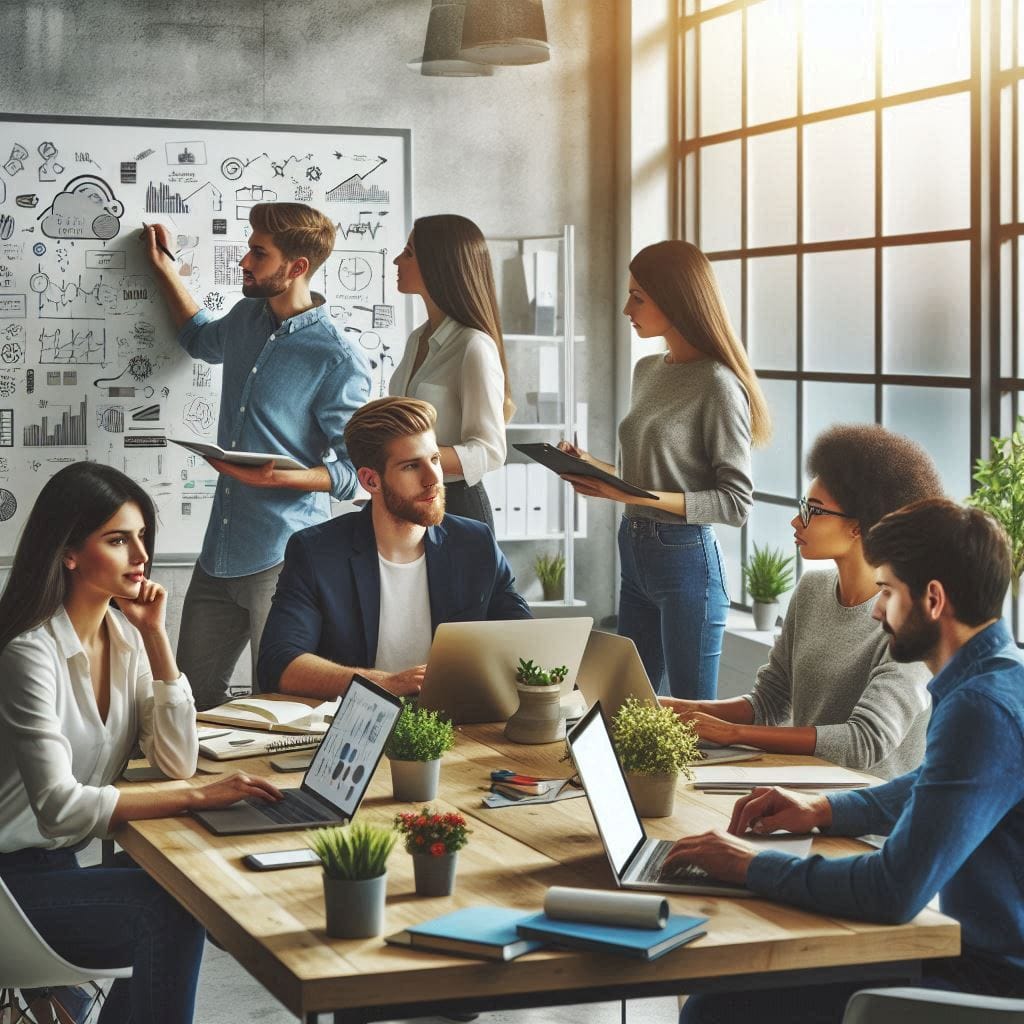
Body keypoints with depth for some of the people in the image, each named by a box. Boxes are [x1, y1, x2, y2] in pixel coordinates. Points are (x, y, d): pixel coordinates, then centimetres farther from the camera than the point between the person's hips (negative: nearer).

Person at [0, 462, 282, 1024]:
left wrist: (155, 635, -8)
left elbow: (177, 762, -3)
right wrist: (199, 797, -30)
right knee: (171, 913, -20)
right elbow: (58, 806, -27)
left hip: (60, 861, 7)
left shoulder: (125, 635, 4)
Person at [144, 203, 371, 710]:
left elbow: (354, 471, -13)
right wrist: (164, 268, 28)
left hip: (283, 559, -7)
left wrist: (278, 477, -26)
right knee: (191, 695, 12)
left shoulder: (338, 362, -14)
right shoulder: (247, 318, 10)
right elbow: (201, 340, 36)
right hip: (220, 551, 7)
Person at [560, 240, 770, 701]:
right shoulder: (646, 371, 10)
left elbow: (736, 503, -16)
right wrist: (595, 468, 2)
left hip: (686, 559, -8)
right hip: (634, 554, 8)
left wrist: (641, 497, -23)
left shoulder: (717, 384, -14)